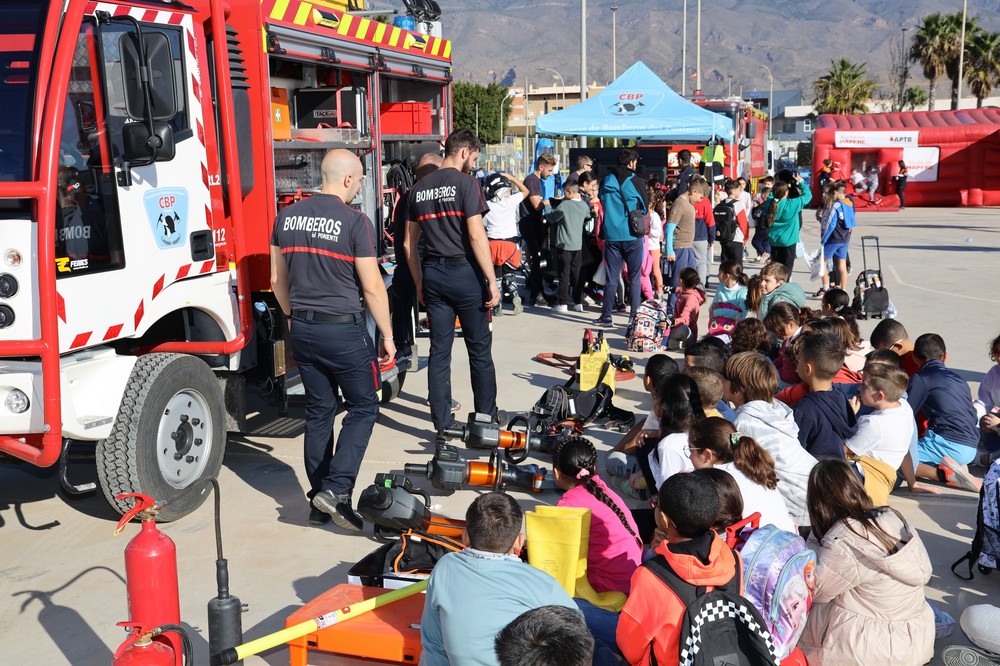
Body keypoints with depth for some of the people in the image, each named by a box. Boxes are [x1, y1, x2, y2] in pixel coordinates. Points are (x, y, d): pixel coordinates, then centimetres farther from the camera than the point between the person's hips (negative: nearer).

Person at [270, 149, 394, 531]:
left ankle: (320, 505, 19)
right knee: (363, 408, 8)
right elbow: (372, 287, -12)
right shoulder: (354, 221, -12)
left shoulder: (287, 217, 5)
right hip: (344, 330, -6)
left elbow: (277, 279, 12)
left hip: (303, 329, 6)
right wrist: (387, 335, -2)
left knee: (318, 413, 13)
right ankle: (335, 490, -4)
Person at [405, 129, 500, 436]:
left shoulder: (419, 189, 11)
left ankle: (442, 424, 11)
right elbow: (476, 235, -14)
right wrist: (492, 280, -11)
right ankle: (486, 419, 16)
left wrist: (419, 284, 19)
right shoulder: (466, 183, -7)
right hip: (464, 271, -5)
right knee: (480, 350, 7)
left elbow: (410, 244, 12)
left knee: (439, 352, 7)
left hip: (433, 274, 5)